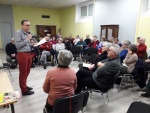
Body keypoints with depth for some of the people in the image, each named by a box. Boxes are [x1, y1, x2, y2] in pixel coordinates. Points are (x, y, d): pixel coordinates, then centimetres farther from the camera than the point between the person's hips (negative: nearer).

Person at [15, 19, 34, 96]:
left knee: (27, 72, 17)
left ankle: (24, 86, 34)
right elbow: (18, 45, -18)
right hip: (22, 54, -8)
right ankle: (24, 90, 12)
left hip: (28, 54, 8)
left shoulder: (27, 33, 15)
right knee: (23, 73, 1)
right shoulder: (18, 33, -10)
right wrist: (27, 39, -15)